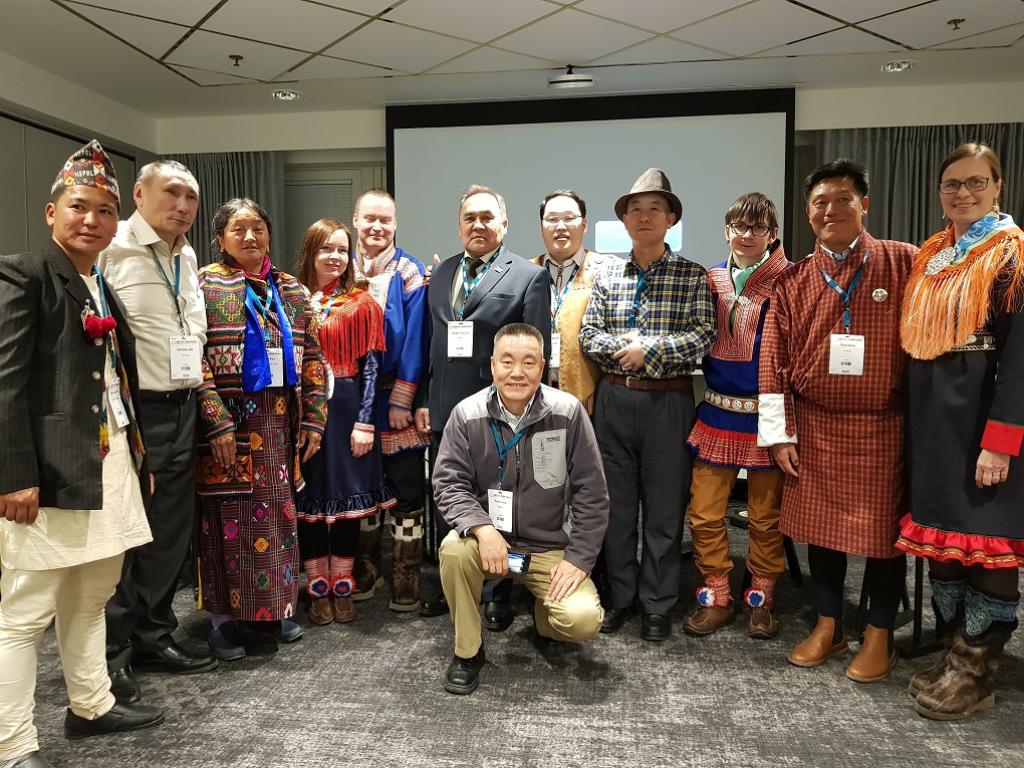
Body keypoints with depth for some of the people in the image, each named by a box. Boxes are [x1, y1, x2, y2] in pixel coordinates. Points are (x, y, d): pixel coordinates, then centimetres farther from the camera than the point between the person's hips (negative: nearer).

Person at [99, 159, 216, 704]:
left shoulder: (186, 257, 15)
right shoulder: (111, 248, -9)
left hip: (181, 409, 7)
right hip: (133, 410, -7)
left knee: (171, 532, 14)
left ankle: (153, 637, 29)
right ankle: (111, 652, 19)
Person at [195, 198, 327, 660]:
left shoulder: (292, 290, 11)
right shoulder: (205, 286, -2)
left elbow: (311, 357, 9)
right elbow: (193, 360, -11)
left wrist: (314, 418, 2)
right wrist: (218, 423, -18)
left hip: (280, 423, 4)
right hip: (228, 421, -4)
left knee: (278, 513, 11)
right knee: (230, 517, 3)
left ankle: (273, 607, 25)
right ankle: (224, 614, 18)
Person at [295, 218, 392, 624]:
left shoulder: (362, 304, 3)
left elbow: (370, 366, -1)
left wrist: (364, 421, -8)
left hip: (347, 410, -1)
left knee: (348, 495, 6)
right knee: (308, 497, 6)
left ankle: (342, 589, 21)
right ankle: (318, 590, 20)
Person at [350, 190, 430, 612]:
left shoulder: (409, 271, -4)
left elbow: (415, 338, -9)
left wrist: (402, 399, -14)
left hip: (396, 395, -4)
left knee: (405, 486, 2)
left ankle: (406, 577, 15)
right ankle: (366, 567, 29)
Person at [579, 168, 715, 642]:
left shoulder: (693, 276, 1)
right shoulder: (608, 276, 8)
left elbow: (702, 337, -9)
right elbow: (588, 336, 3)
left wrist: (648, 349, -15)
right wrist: (626, 347, -14)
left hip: (667, 401, -2)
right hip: (614, 400, 3)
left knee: (664, 508, 6)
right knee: (616, 503, 10)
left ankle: (657, 606, 21)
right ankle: (620, 597, 26)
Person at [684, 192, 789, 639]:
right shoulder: (710, 280, 9)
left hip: (765, 413, -3)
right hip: (716, 412, 3)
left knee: (765, 517, 8)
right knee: (704, 513, 4)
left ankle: (760, 598, 27)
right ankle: (716, 597, 21)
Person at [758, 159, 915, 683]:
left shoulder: (905, 264, -4)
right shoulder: (793, 280, 2)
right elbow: (774, 359, 1)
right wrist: (778, 433, -2)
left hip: (883, 427, -2)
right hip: (815, 427, 2)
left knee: (882, 531, 8)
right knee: (820, 527, 10)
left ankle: (879, 635, 26)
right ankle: (828, 627, 28)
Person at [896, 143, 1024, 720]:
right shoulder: (932, 255, 14)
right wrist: (917, 417, 7)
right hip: (932, 413, 7)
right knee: (941, 532, 11)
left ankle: (977, 672, 15)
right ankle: (955, 652, 26)